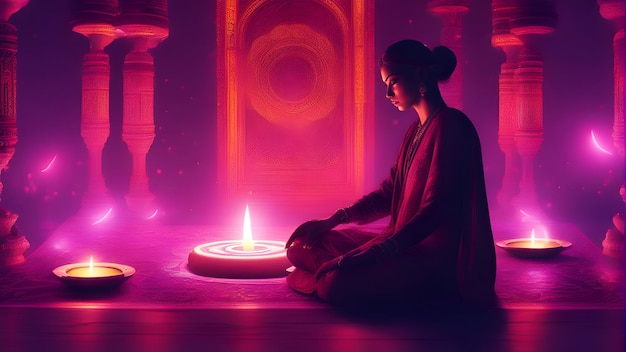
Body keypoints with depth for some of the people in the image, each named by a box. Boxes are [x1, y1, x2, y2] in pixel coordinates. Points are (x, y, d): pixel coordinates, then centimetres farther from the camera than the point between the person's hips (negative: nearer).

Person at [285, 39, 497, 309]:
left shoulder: (450, 125, -13)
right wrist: (332, 221, 5)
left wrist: (378, 251, -29)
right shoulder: (416, 130, 17)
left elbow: (435, 209, -22)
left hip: (439, 257, -9)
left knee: (339, 283, -31)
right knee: (305, 245, 5)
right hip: (408, 244, 9)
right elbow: (389, 193, 17)